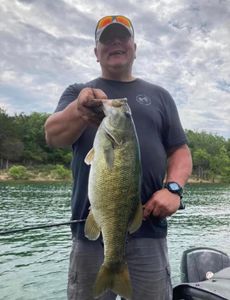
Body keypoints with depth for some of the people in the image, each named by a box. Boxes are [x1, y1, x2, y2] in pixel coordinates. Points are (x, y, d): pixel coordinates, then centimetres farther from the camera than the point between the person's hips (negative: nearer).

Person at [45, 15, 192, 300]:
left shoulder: (158, 95, 14)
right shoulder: (77, 92, 9)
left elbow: (180, 150, 11)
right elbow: (52, 136, -8)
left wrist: (173, 188, -9)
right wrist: (79, 111, -30)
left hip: (149, 228, 1)